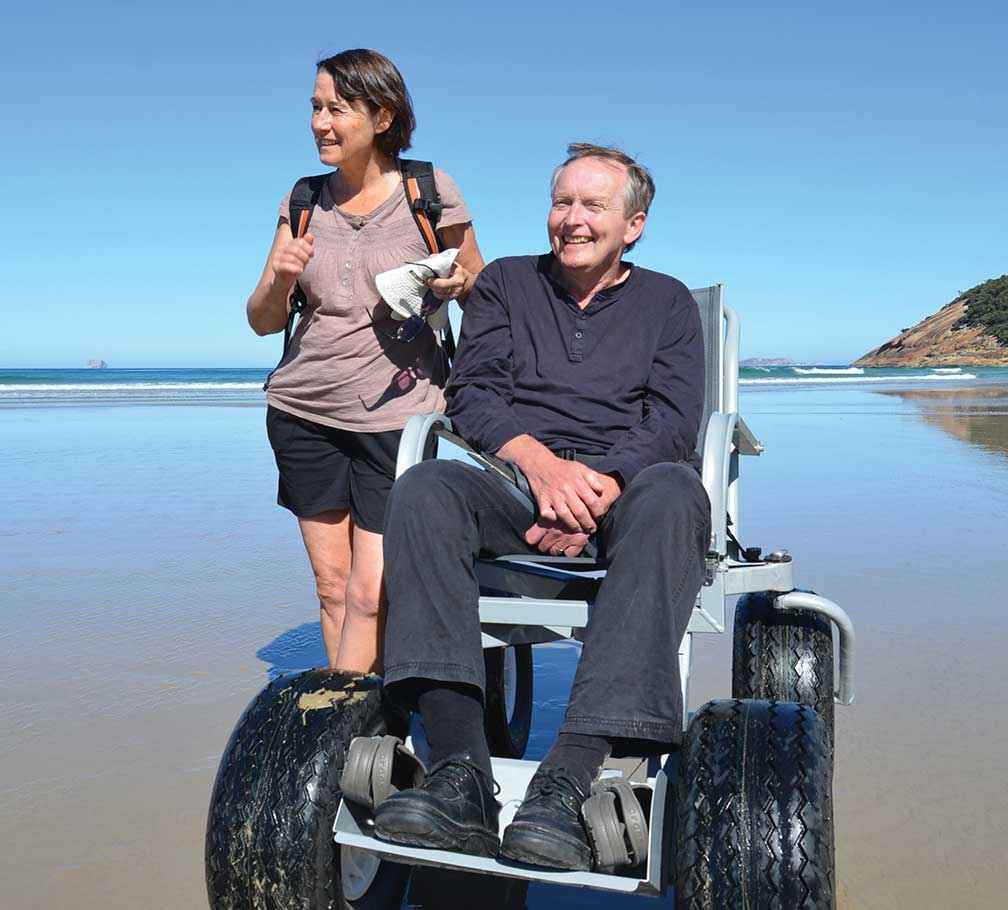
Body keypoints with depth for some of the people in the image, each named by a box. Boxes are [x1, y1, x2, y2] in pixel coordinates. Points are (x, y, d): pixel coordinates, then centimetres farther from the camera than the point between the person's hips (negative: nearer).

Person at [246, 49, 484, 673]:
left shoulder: (431, 190, -1)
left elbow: (480, 293, 8)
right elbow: (264, 322, 10)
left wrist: (457, 281, -15)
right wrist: (279, 279, -12)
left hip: (396, 410, -3)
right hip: (303, 410, 4)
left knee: (370, 592, -8)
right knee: (332, 584, 7)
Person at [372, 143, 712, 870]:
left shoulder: (668, 302, 17)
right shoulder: (506, 283, 20)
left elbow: (674, 423, 3)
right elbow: (471, 396, 5)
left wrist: (598, 487, -18)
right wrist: (543, 464, -15)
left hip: (624, 489, -1)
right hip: (516, 483, 1)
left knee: (672, 495, -36)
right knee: (425, 489, -31)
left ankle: (567, 784, -44)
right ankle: (463, 778, -39)